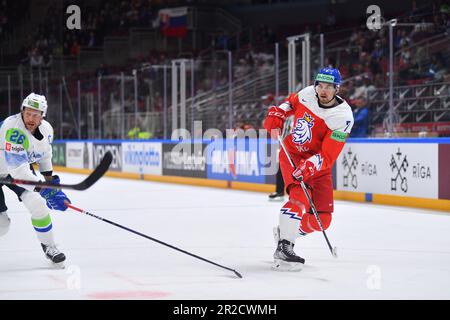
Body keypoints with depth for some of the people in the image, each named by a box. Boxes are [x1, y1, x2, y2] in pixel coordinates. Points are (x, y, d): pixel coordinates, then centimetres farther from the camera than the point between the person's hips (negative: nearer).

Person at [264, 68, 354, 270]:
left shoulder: (343, 117, -20)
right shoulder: (307, 94, -11)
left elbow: (327, 157, -24)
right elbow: (290, 102, 16)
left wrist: (308, 168, -39)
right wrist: (276, 115, -1)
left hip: (318, 164, 1)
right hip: (292, 154, -1)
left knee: (322, 219, -2)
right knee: (300, 197, -27)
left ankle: (285, 232, 22)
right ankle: (283, 248, -26)